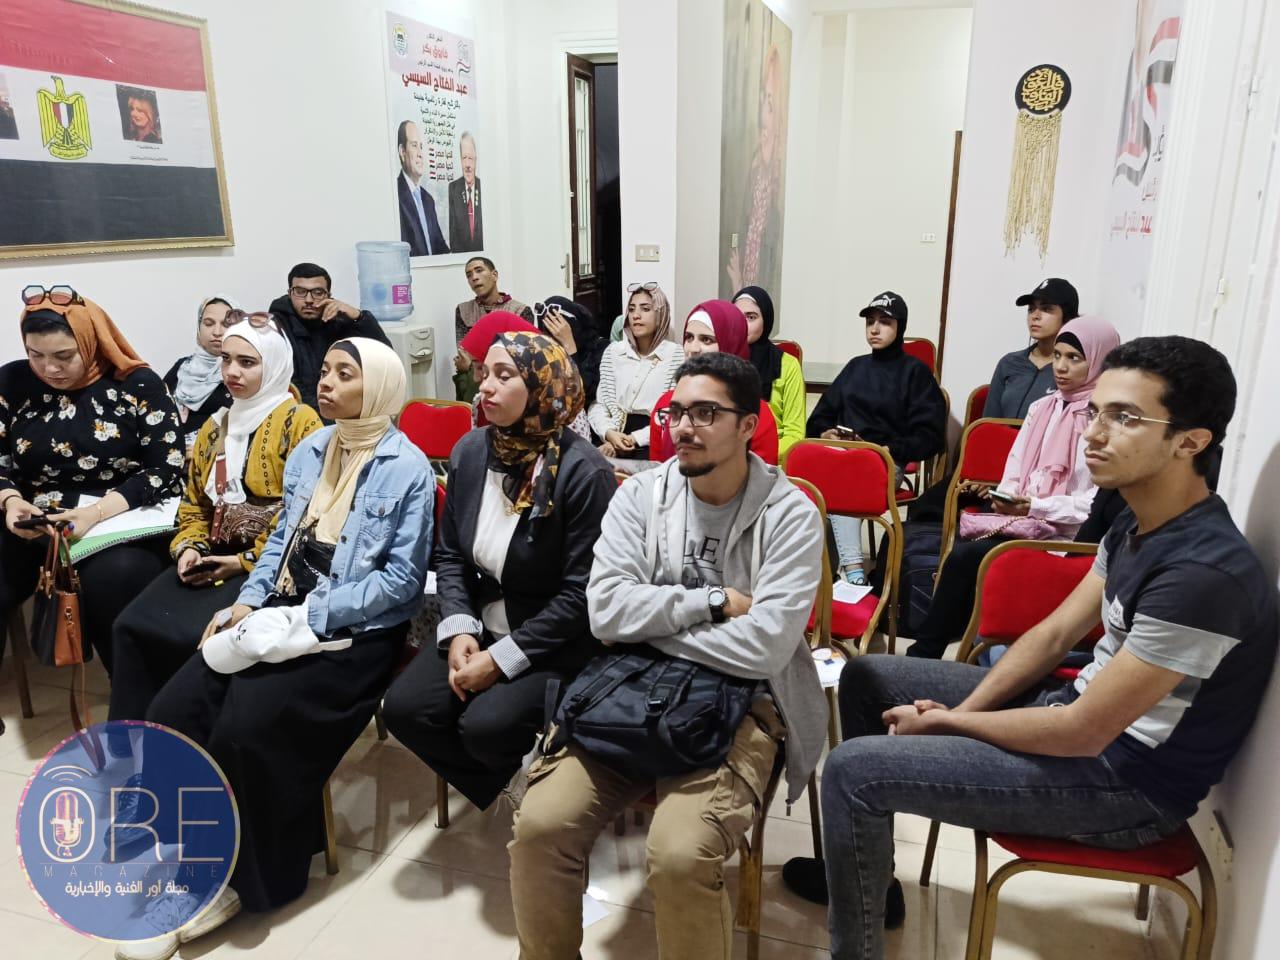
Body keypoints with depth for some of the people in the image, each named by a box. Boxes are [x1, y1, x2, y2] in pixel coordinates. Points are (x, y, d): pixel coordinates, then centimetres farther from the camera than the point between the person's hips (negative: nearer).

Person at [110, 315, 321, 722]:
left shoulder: (300, 422, -6)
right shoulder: (215, 426, 18)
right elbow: (194, 502, 23)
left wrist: (246, 562, -15)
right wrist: (189, 547, 3)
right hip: (212, 559, 7)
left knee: (194, 636, -25)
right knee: (132, 626, -13)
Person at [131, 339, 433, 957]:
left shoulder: (406, 469, -11)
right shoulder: (310, 450, 11)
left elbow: (402, 579, -15)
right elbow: (283, 537, 17)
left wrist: (306, 619, -18)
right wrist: (248, 601, 0)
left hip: (354, 632, -7)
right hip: (279, 614, 7)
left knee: (247, 727, -24)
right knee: (173, 713, -9)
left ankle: (243, 878, 1)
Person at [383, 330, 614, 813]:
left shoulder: (582, 472, -19)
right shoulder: (469, 452, 1)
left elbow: (580, 592, -18)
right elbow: (451, 555, 8)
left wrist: (502, 659, -18)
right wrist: (458, 630, -8)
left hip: (555, 642, -6)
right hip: (482, 625, 6)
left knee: (487, 725, -25)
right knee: (404, 708, -11)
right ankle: (502, 788, 13)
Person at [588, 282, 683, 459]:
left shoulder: (676, 355, 1)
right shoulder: (613, 351, 13)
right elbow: (598, 403, 8)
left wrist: (634, 439, -15)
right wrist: (609, 433, -13)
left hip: (653, 444, -3)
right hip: (615, 437, 3)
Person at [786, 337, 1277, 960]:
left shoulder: (1204, 574, -30)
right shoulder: (1138, 526, 0)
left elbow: (1081, 733, -27)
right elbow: (1054, 634, 6)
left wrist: (945, 722, -13)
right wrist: (961, 712, -6)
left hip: (1127, 781, -9)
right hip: (1077, 704, 9)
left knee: (853, 770, -19)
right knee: (866, 678, 12)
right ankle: (860, 872, 26)